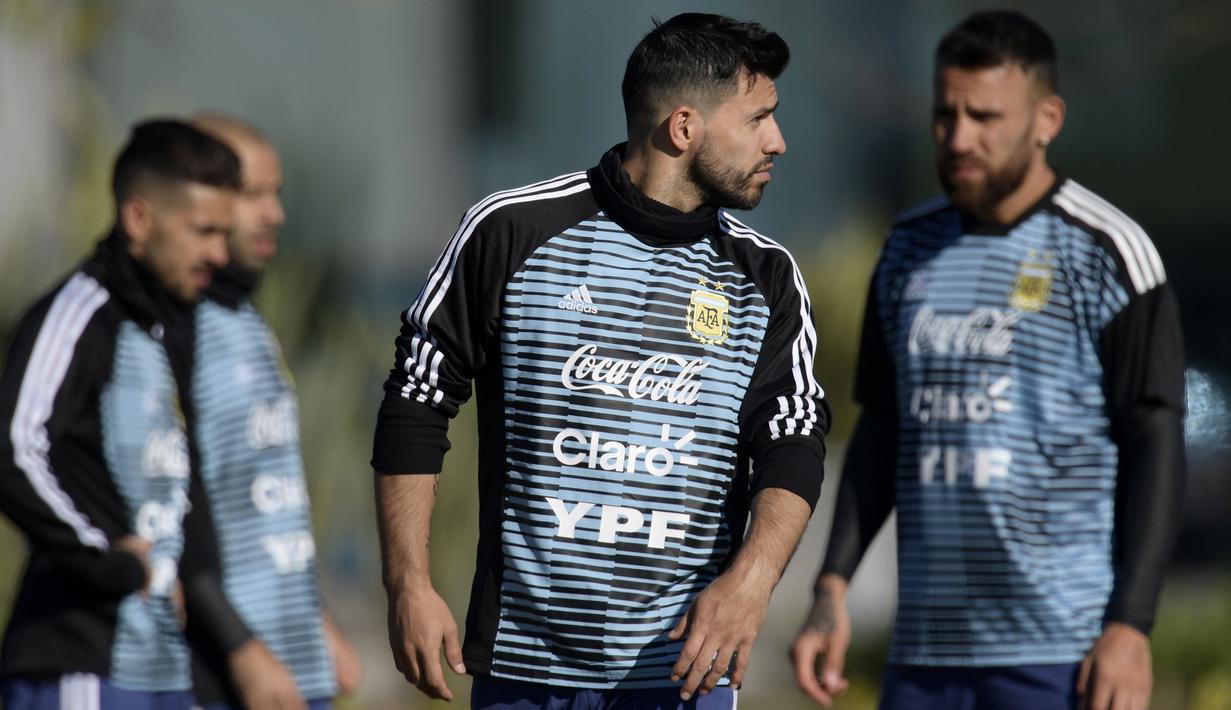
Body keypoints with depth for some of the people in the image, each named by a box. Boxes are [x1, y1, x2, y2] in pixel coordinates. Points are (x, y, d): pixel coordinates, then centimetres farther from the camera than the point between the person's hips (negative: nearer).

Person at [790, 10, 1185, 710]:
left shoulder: (1108, 252, -5)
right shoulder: (910, 250, 13)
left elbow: (1157, 449, -7)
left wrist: (1132, 627, -16)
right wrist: (833, 588, 7)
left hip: (1062, 652, -6)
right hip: (927, 649, 6)